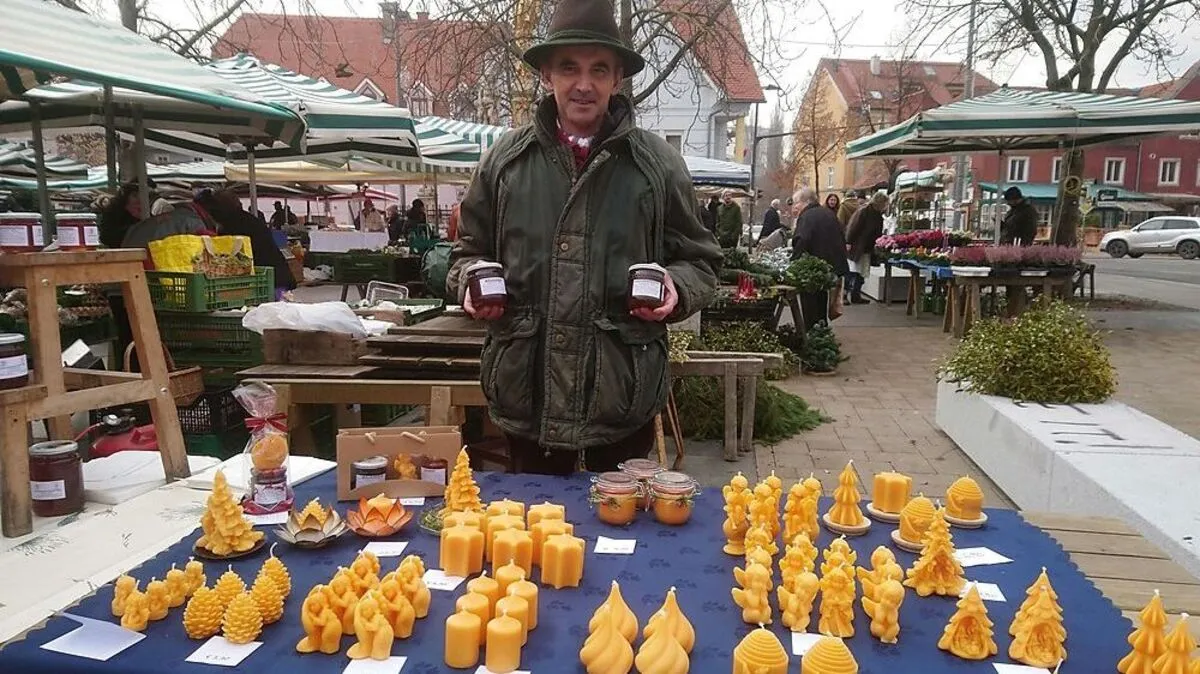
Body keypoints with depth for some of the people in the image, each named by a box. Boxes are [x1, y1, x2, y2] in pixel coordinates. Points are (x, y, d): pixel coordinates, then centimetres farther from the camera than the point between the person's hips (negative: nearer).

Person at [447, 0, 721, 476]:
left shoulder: (657, 163, 1)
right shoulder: (505, 159, 5)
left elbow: (699, 261, 8)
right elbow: (470, 252, 16)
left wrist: (675, 288, -12)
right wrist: (473, 282, -6)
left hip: (623, 398, -1)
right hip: (526, 395, 2)